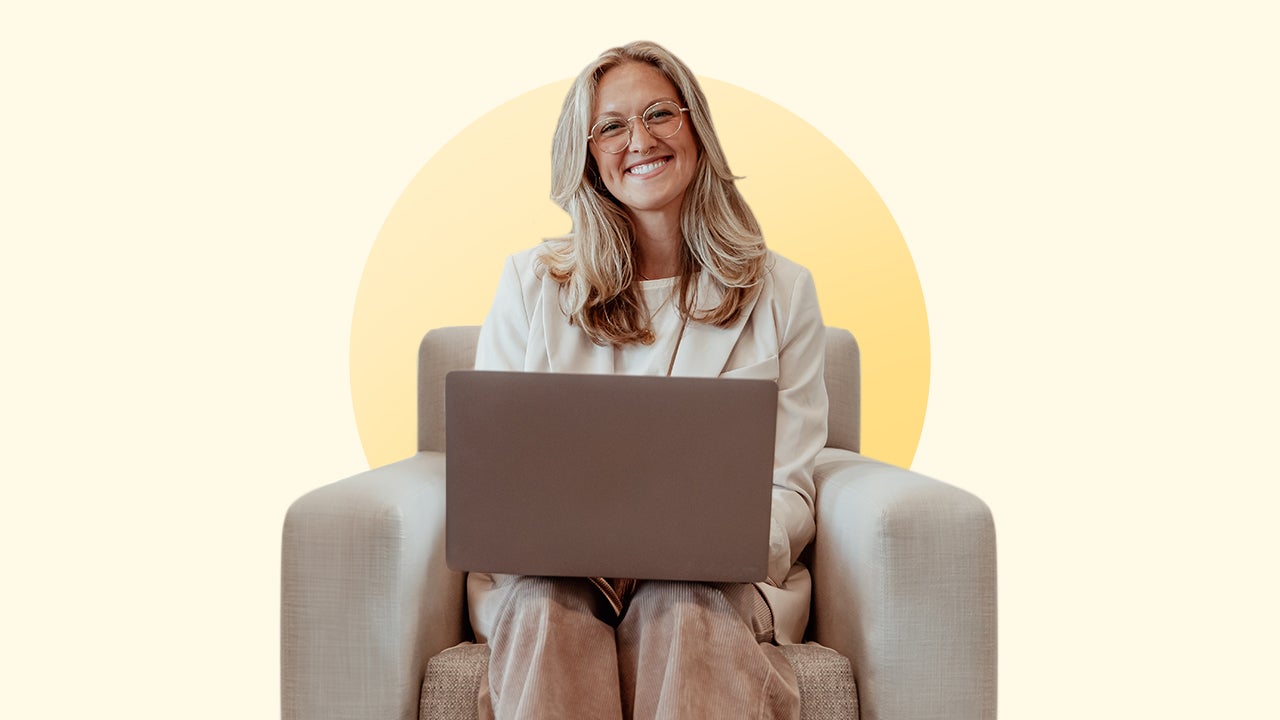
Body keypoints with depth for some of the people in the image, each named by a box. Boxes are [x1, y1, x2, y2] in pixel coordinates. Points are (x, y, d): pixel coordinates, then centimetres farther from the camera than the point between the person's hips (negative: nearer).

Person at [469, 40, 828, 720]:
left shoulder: (781, 291, 7)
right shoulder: (531, 281, 8)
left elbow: (789, 488, 4)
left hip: (714, 580, 0)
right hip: (550, 568, 0)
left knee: (686, 610, -34)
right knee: (549, 610, -34)